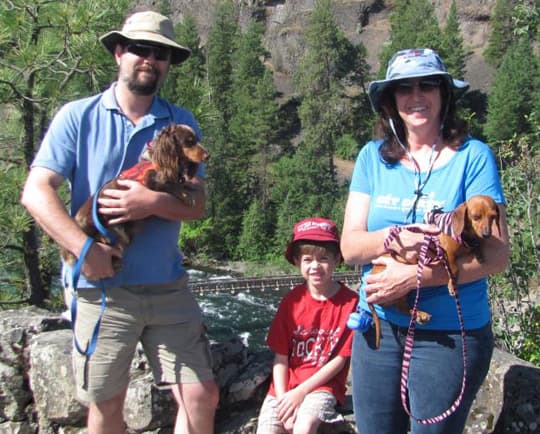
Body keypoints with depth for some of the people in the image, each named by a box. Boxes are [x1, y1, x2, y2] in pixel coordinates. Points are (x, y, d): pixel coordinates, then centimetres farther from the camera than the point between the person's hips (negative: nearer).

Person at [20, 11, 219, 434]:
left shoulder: (182, 123, 6)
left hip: (168, 287, 2)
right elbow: (35, 192, -7)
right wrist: (85, 248, -19)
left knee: (201, 397, 2)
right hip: (102, 288, -2)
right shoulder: (78, 116, 0)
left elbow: (197, 203, 0)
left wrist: (154, 203, -21)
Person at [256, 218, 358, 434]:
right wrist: (283, 398, -14)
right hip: (286, 386, 3)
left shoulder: (350, 301, -9)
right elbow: (280, 357, -1)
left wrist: (300, 392, -12)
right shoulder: (292, 300, 0)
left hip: (322, 385, -3)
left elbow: (339, 360, -7)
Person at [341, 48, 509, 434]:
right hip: (378, 327, 3)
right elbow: (350, 246, -3)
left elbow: (496, 254, -13)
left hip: (451, 334, -3)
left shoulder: (473, 156, -7)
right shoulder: (373, 157, 2)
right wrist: (392, 239, -24)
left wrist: (413, 276, -21)